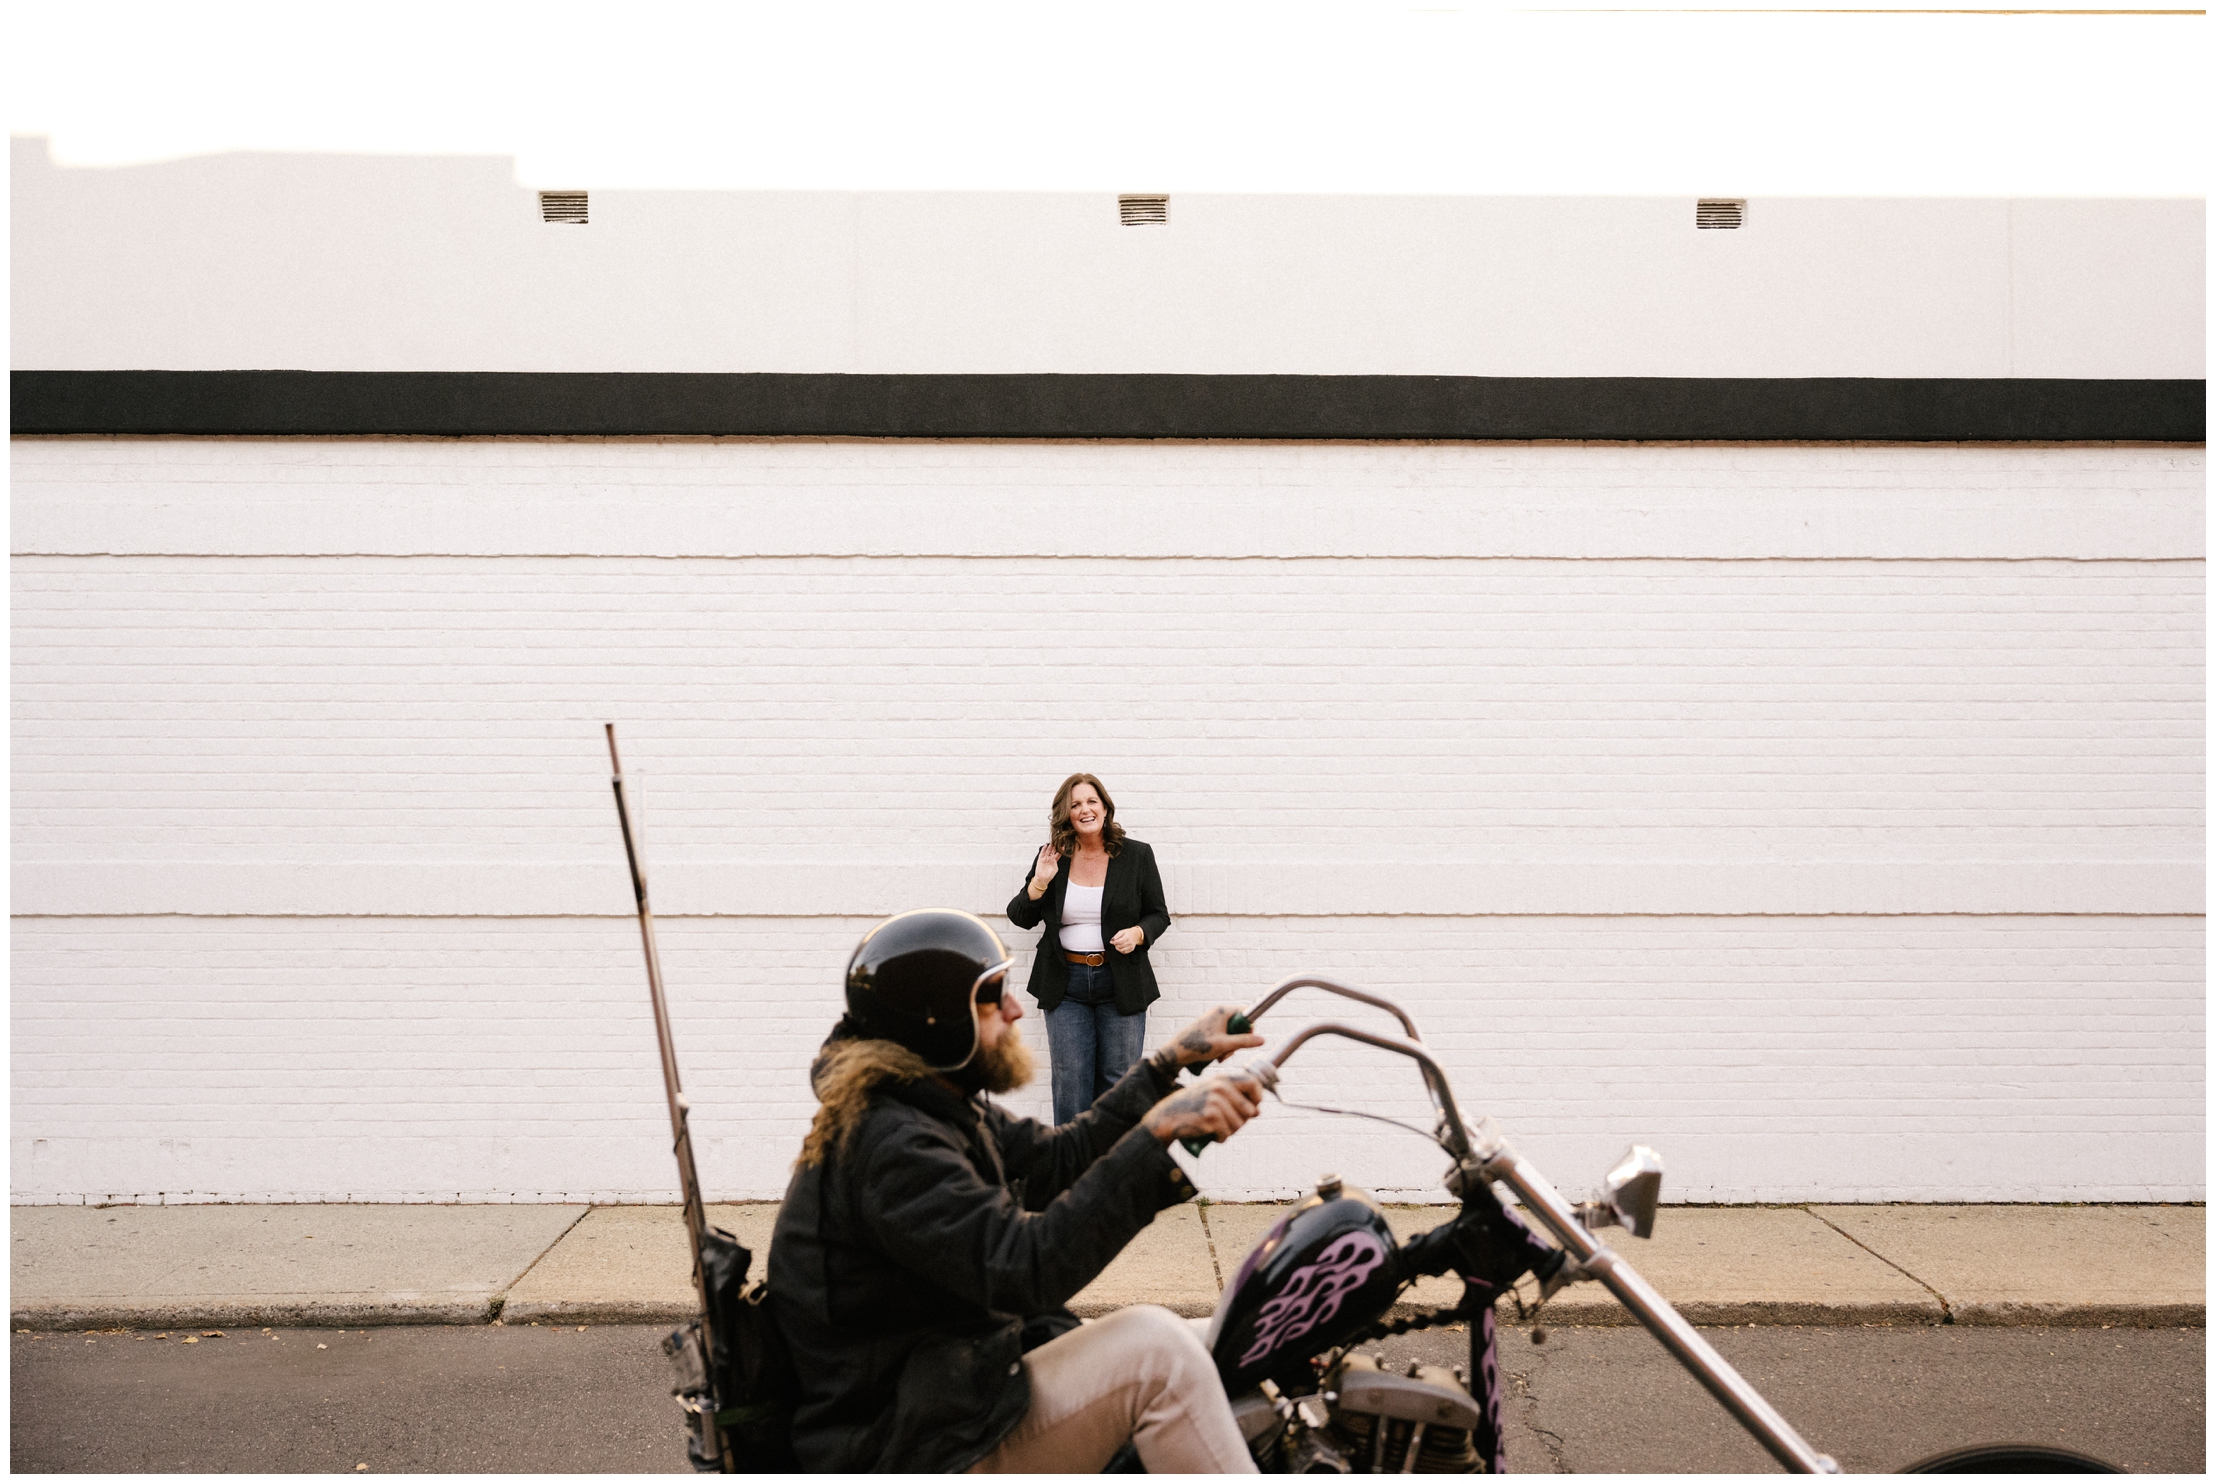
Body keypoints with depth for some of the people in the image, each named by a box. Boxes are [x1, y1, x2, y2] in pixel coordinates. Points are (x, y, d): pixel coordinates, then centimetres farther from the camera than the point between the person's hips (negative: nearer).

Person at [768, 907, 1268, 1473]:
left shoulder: (936, 1110, 9)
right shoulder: (889, 1146, -24)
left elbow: (1057, 1160, 15)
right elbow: (1028, 1267, -32)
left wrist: (1168, 1064, 11)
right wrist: (1156, 1134, -35)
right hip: (907, 1453, -11)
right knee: (1156, 1350, -22)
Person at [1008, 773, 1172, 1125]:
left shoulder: (1137, 855, 2)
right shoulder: (1051, 857, 4)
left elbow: (1159, 914, 7)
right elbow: (1020, 918, 8)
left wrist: (1137, 934, -14)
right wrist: (1040, 883, -10)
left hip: (1120, 983, -1)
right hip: (1066, 984, 1)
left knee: (1119, 1080, 2)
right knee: (1070, 1080, 0)